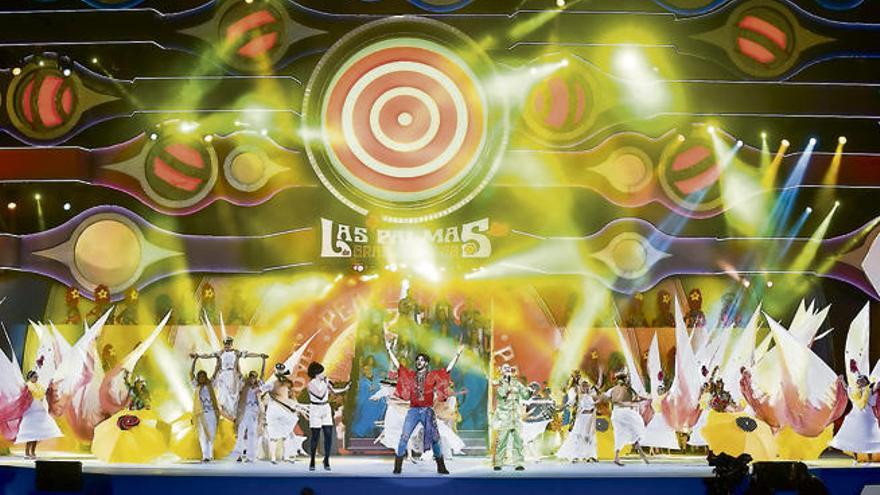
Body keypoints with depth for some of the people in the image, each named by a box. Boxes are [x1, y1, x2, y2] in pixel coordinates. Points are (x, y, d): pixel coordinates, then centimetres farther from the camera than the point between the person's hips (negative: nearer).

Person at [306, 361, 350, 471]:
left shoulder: (324, 381, 6)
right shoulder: (311, 384, -12)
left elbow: (333, 391, 19)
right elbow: (320, 395, -22)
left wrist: (345, 389, 14)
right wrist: (325, 384, -13)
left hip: (326, 408, 5)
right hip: (315, 409, -5)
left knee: (328, 434, -2)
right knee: (315, 436, -2)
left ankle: (326, 461, 6)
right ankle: (312, 462, 9)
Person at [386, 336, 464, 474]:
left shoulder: (433, 375, 5)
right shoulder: (410, 374, 8)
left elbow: (448, 369, 0)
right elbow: (396, 364, 6)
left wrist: (458, 354, -6)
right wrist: (389, 350, 1)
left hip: (427, 411, -1)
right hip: (413, 411, 1)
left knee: (434, 439, 3)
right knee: (404, 437, -8)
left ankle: (441, 467, 12)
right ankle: (398, 467, -5)